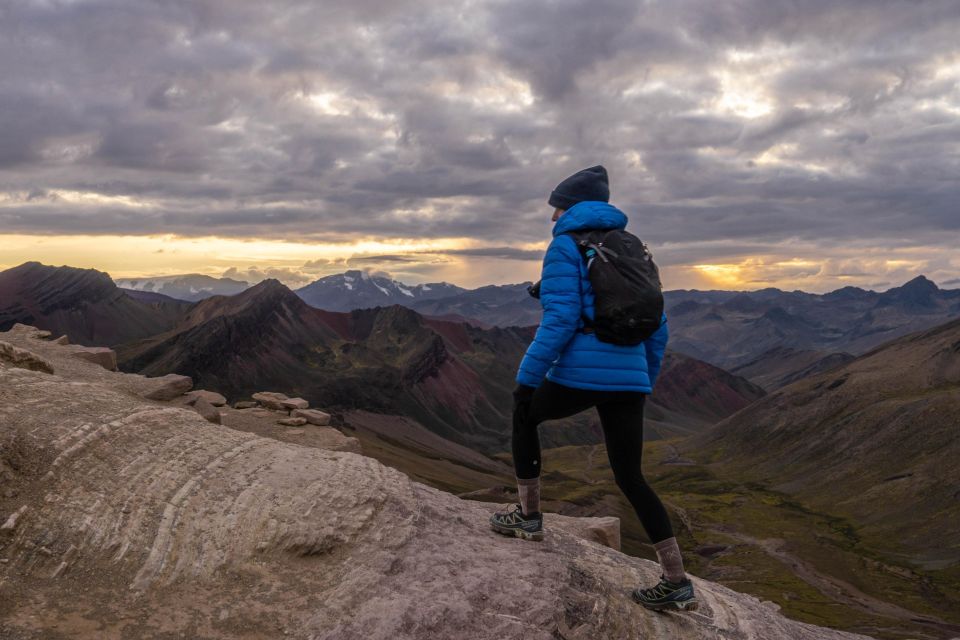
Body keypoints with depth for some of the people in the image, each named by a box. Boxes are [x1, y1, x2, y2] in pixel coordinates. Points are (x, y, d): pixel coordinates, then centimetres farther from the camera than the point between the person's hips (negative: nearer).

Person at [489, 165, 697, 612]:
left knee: (524, 415, 24)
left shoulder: (565, 248, -2)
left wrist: (526, 378, -8)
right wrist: (645, 381, 26)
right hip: (628, 377, 6)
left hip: (579, 375, -6)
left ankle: (528, 516, 27)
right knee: (630, 476, 14)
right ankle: (676, 582, 11)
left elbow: (559, 321, -14)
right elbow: (657, 326, 17)